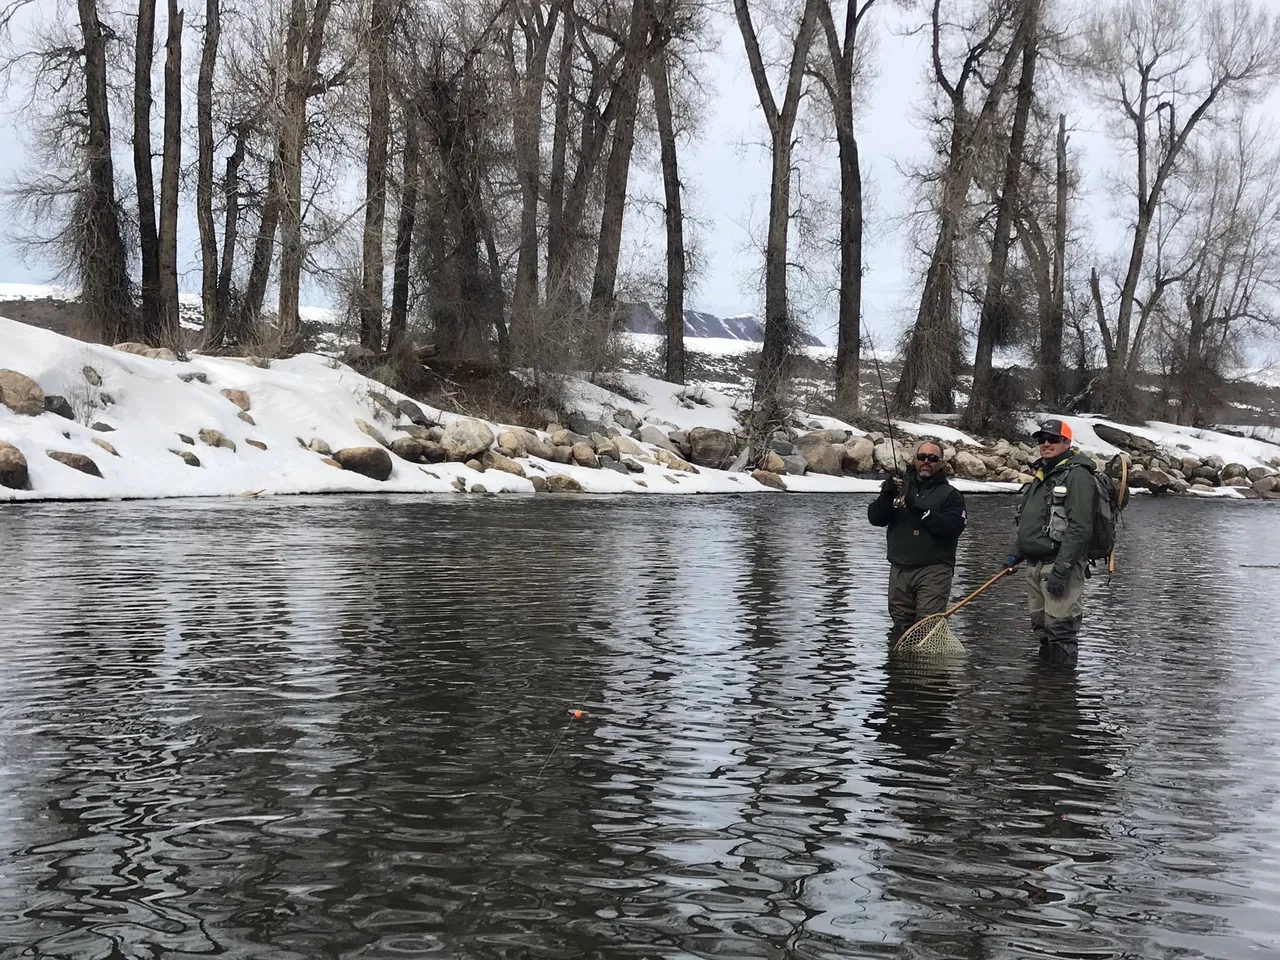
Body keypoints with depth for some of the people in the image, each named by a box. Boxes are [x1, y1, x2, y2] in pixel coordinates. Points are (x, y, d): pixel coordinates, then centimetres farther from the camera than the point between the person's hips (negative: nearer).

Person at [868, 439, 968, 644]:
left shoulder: (950, 494, 6)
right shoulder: (901, 486, 16)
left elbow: (952, 527, -11)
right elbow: (875, 518, 5)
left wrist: (920, 510, -19)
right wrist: (886, 495, -13)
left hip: (934, 570, -4)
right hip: (900, 569, 4)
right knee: (900, 624, 7)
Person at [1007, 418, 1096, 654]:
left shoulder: (1077, 474, -11)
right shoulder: (1041, 473, 20)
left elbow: (1079, 528, -19)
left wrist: (1061, 569, -24)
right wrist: (1017, 552, 21)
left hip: (1060, 564, -9)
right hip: (1035, 564, 9)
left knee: (1061, 628, -11)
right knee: (1041, 628, 13)